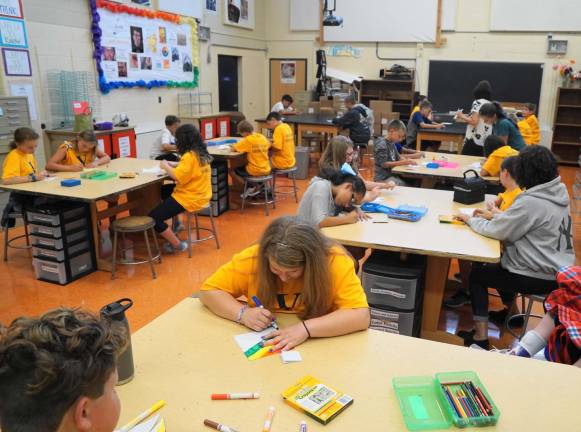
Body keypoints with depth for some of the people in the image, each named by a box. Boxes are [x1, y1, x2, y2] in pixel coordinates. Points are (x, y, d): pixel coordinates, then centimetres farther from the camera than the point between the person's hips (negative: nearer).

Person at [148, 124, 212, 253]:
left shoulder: (189, 155, -21)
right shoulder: (201, 153, 7)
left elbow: (178, 177, -26)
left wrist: (166, 167, -8)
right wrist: (173, 165, 7)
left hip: (190, 198, -10)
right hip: (201, 195, 10)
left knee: (153, 217, -9)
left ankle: (177, 245, -4)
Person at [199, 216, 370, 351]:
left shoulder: (335, 261, -19)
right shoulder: (252, 258, -15)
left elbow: (361, 315, -23)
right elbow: (209, 291, -6)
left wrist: (306, 328, -34)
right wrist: (243, 313, -22)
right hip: (265, 345, 0)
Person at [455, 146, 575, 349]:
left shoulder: (531, 202, -24)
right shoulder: (557, 194, 3)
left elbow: (496, 231, -18)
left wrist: (470, 220, -4)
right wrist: (496, 216, 9)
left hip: (543, 278, -9)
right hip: (559, 271, 9)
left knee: (477, 274, 7)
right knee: (497, 265, 28)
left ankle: (480, 336, 7)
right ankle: (511, 313, 44)